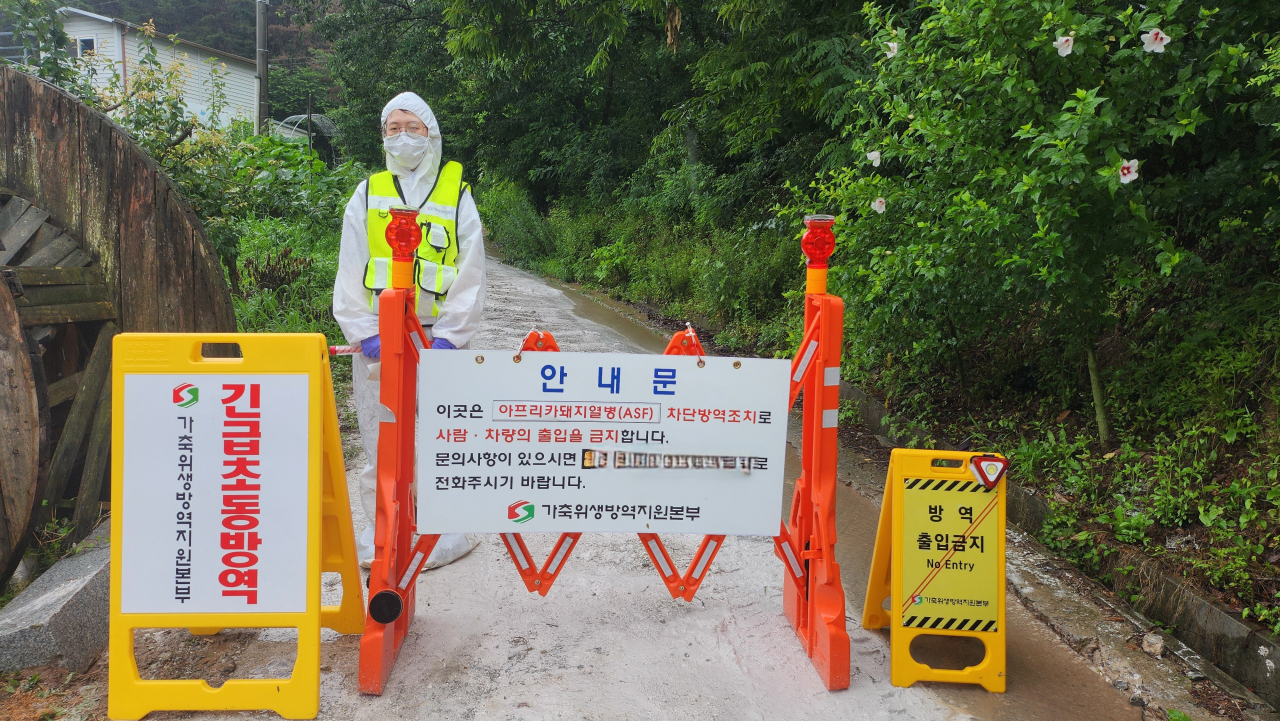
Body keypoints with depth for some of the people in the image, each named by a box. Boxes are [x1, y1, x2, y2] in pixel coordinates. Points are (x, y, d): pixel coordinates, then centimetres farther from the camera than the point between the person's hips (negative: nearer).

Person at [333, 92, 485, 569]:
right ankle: (381, 529, 21)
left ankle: (445, 529, 15)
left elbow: (470, 278, 1)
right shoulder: (367, 196, 13)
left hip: (439, 338, -2)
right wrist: (369, 338, -5)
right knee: (379, 441, 6)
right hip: (377, 339, 2)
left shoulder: (457, 196, 8)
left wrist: (445, 341, -9)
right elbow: (350, 275, 7)